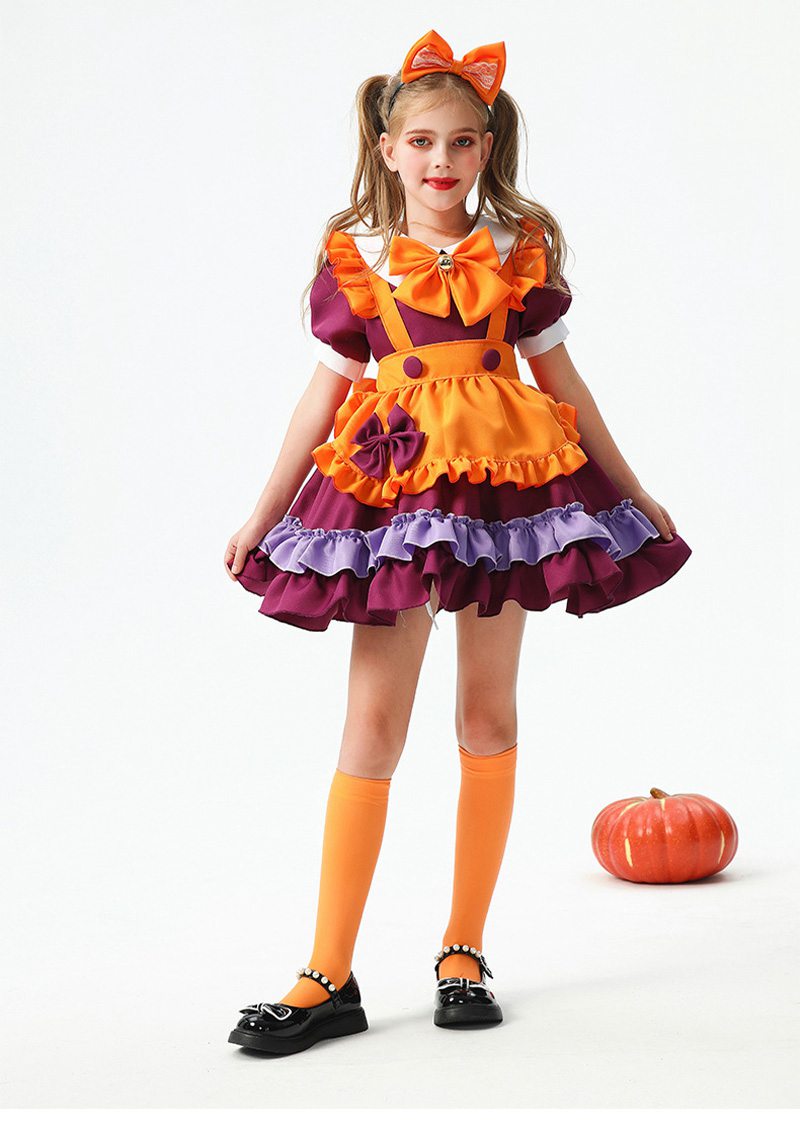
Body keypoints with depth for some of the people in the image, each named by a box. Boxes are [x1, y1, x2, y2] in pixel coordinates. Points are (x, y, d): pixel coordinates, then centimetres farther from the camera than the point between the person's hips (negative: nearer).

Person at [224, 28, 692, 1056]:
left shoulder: (519, 249, 6)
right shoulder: (353, 258, 3)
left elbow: (561, 380, 13)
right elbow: (325, 392, 7)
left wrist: (632, 491, 16)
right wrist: (262, 515, 7)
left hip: (507, 478, 2)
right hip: (393, 483, -1)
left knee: (487, 715, 5)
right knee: (372, 719, -5)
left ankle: (463, 954, 17)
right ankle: (329, 979, 1)